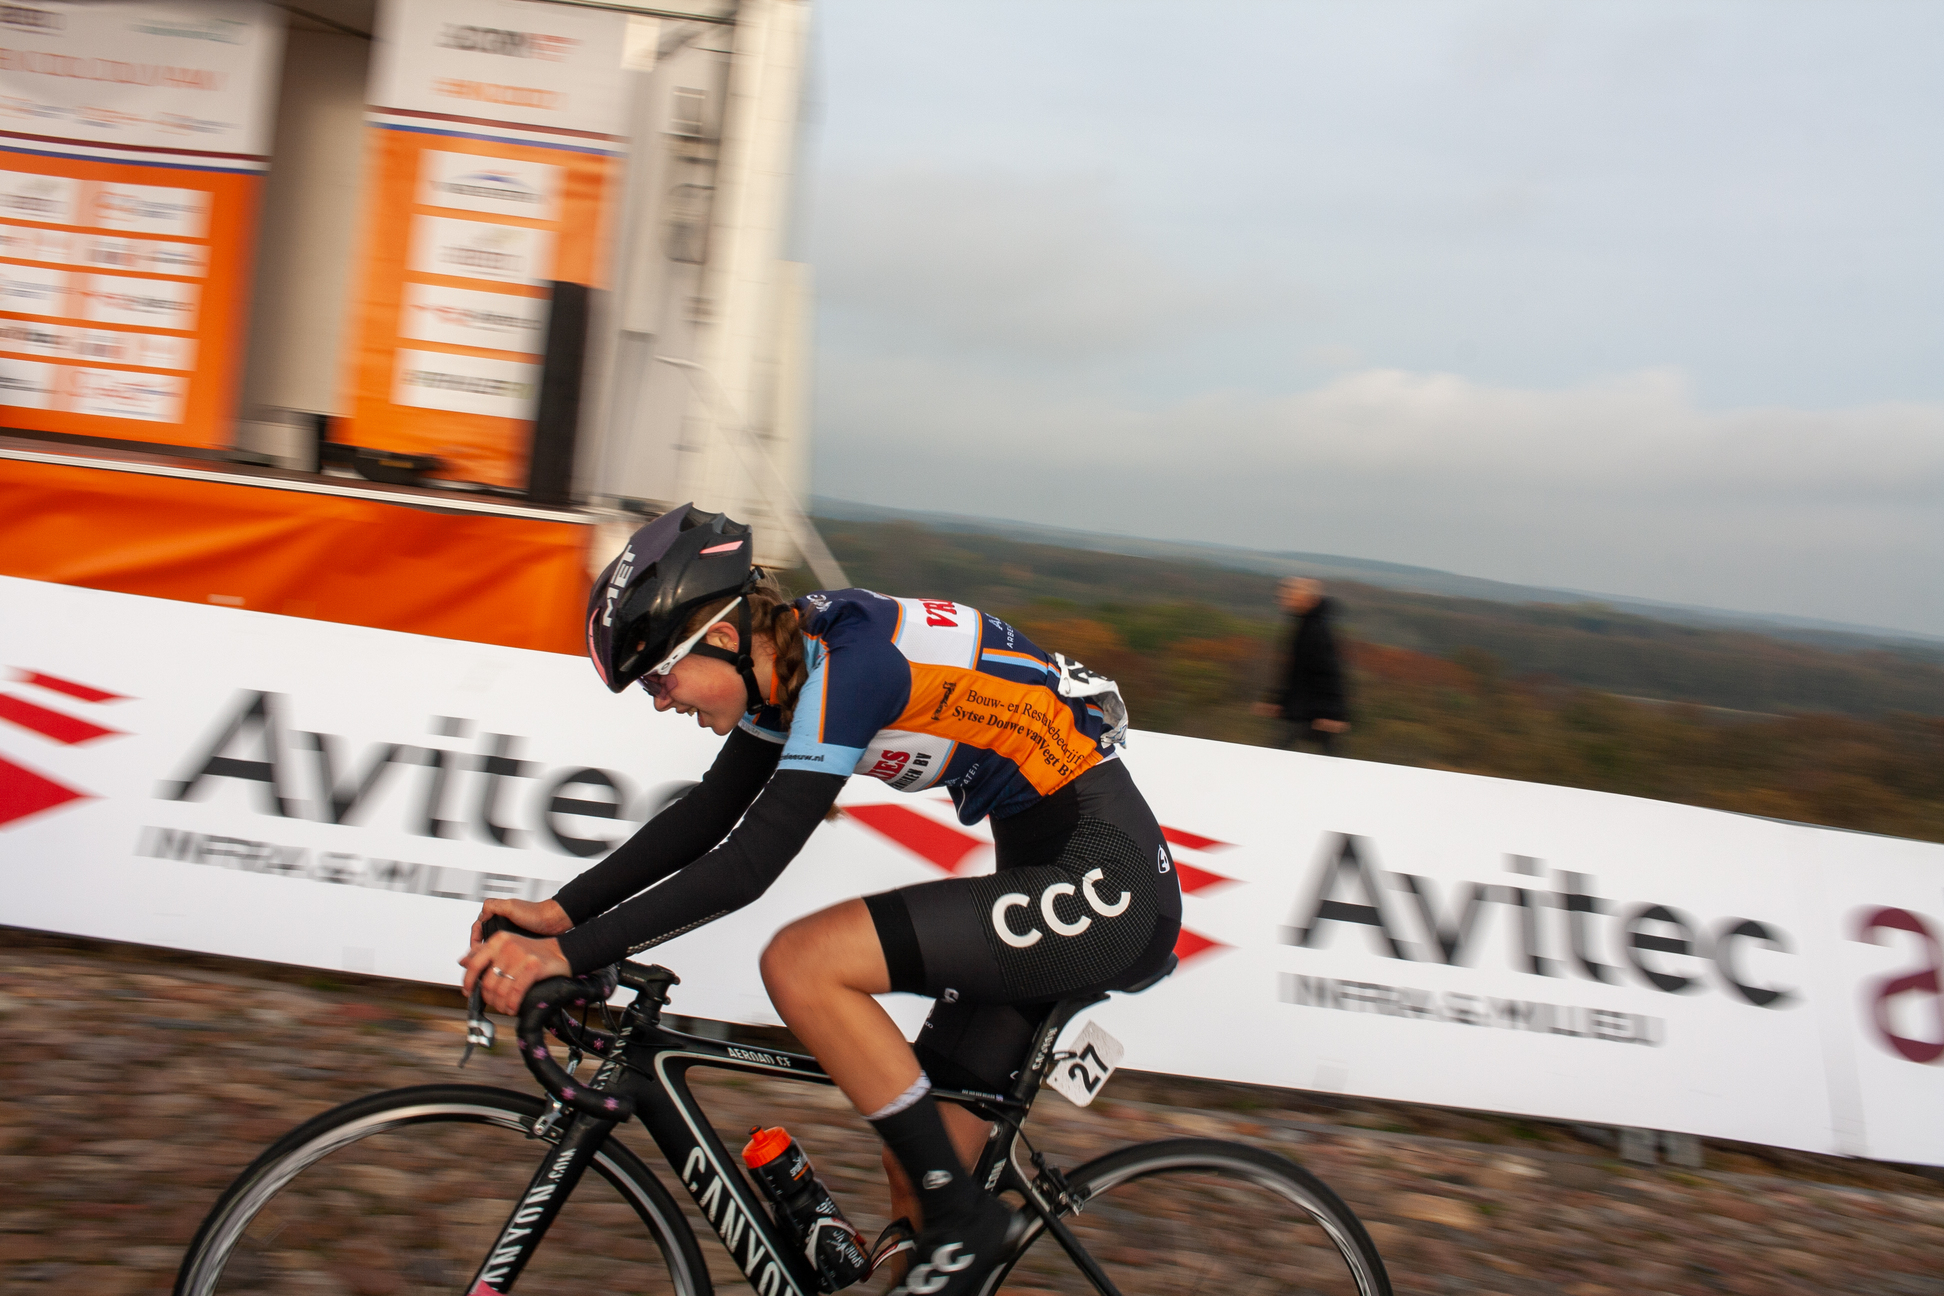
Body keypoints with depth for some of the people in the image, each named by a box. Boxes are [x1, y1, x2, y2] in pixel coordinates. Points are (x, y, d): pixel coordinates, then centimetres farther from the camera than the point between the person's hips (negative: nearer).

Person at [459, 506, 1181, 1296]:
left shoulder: (846, 662, -21)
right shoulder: (790, 660, 6)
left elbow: (749, 865, -25)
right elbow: (706, 814, 12)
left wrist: (570, 955, -21)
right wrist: (561, 913, 7)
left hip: (1106, 881, -9)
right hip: (1048, 876, 9)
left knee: (801, 963, -19)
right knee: (916, 1177, 9)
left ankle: (964, 1221, -5)